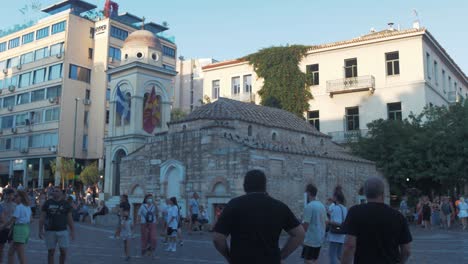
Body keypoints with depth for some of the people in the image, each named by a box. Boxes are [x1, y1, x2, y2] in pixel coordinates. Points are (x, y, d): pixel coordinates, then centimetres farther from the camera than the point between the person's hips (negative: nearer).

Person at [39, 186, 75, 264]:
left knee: (63, 251, -4)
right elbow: (42, 218, 6)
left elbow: (69, 218, 5)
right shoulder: (47, 203, 5)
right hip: (50, 231, 1)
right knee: (51, 252, 5)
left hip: (62, 231, 0)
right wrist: (40, 230, -1)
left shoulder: (65, 204, 4)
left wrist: (72, 231, 2)